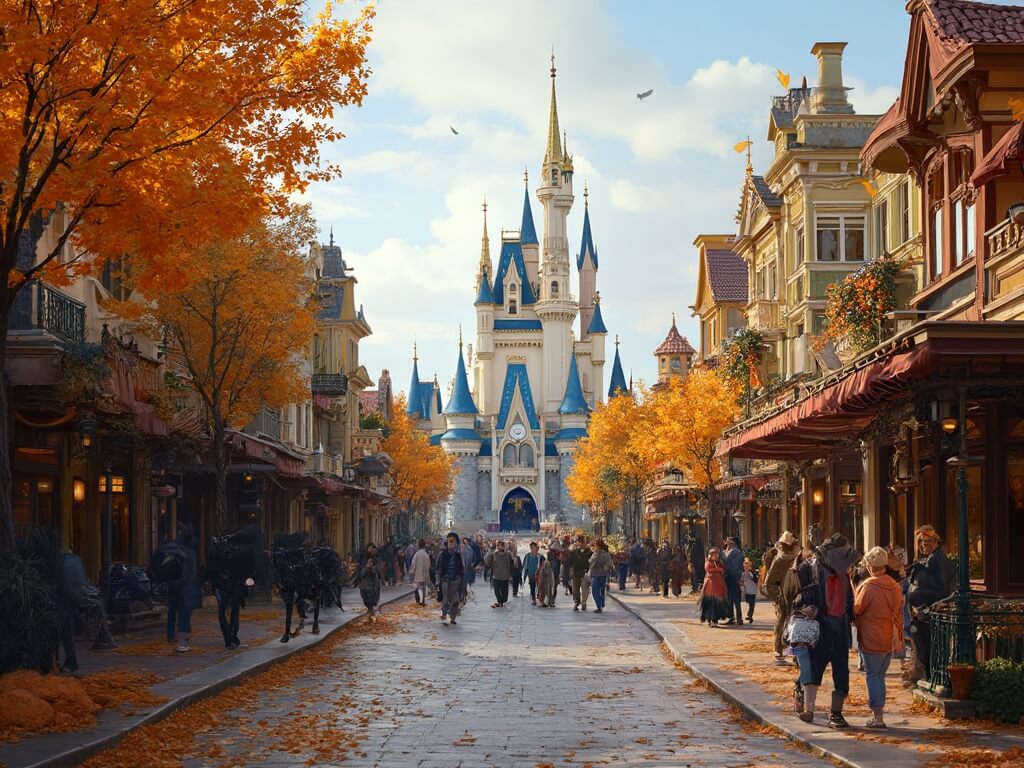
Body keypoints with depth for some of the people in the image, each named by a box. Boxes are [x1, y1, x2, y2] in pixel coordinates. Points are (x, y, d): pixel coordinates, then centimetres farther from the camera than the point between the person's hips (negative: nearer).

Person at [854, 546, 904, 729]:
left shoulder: (868, 586, -17)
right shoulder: (895, 586, 5)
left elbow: (856, 610, -10)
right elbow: (898, 613, 12)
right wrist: (899, 635, 20)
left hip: (872, 640, -7)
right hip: (890, 640, 7)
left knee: (873, 676, 0)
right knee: (880, 676, 15)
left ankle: (878, 717, -3)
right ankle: (878, 714, 17)